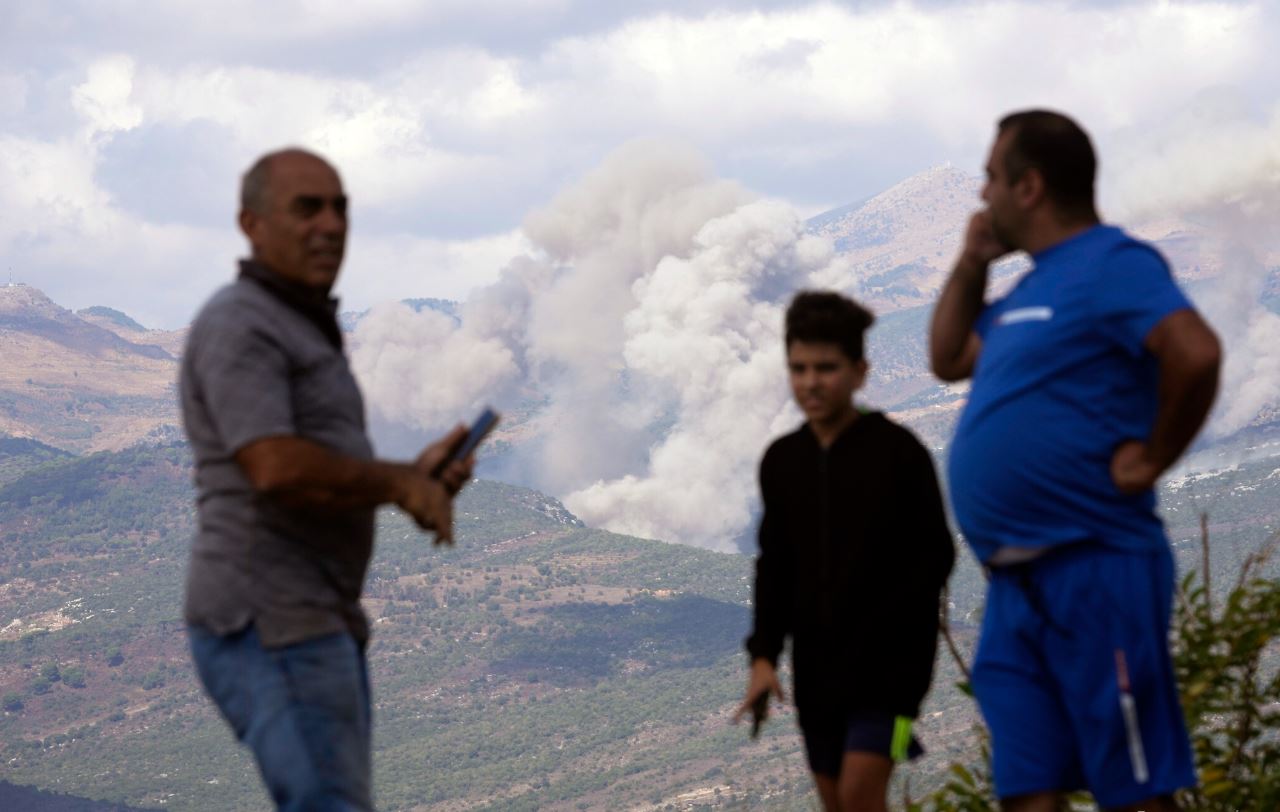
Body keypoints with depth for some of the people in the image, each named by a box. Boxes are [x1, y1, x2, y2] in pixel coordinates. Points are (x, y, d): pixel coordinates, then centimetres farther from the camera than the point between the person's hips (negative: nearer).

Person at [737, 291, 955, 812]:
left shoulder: (897, 451, -8)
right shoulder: (782, 461, 6)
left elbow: (934, 556, -6)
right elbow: (775, 566, 11)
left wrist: (886, 640, -13)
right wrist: (764, 655, 0)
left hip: (888, 661, -5)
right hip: (816, 666, 5)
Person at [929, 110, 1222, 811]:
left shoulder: (1111, 266, -11)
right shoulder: (1031, 288, 19)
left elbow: (1195, 354, -25)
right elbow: (948, 359, 29)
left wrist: (1150, 459, -16)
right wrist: (970, 264, 17)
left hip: (1093, 567, -9)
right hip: (1017, 580, 9)